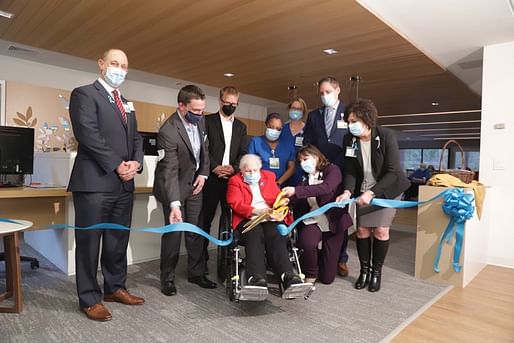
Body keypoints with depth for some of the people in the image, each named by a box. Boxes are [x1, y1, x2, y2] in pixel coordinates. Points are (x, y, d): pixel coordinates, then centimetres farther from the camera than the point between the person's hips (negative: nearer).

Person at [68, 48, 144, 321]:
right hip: (95, 182, -7)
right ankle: (89, 299, 15)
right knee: (89, 242, 2)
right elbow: (88, 134, -13)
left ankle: (115, 288, 28)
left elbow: (135, 138, 17)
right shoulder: (84, 94, -1)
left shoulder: (126, 104, 21)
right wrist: (116, 166, -14)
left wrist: (136, 162, -3)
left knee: (119, 241, 13)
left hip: (123, 184, 7)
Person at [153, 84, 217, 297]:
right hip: (173, 185, -6)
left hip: (194, 183, 6)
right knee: (174, 231, -3)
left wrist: (203, 173, -1)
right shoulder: (168, 131, -27)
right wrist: (174, 204, -39)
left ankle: (196, 273, 23)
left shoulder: (200, 120, -6)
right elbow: (170, 171, -32)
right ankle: (167, 277, 15)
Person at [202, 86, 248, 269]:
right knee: (205, 218, 3)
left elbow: (243, 153, 9)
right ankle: (201, 257, 14)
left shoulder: (241, 126, 17)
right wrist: (215, 168, -14)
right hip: (211, 178, -3)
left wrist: (233, 168, -8)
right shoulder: (207, 121, 5)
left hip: (232, 178, 3)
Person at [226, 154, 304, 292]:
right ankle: (256, 278, -49)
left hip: (270, 218, 2)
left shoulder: (268, 176, 23)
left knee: (276, 236, -30)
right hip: (247, 219, -2)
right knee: (255, 236, -34)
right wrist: (257, 211, -18)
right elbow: (236, 204, -2)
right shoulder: (235, 181, 14)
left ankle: (288, 276, -45)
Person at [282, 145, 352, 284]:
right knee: (306, 243, -34)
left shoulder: (332, 170, -4)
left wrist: (296, 191, -34)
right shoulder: (306, 178, 10)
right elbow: (299, 202, -2)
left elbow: (326, 188, -26)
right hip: (313, 221, 3)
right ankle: (310, 275, -3)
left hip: (333, 221, -3)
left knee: (327, 277, 1)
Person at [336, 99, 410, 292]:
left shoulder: (386, 136, -21)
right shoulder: (349, 140, -10)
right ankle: (364, 270, 19)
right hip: (363, 190, 3)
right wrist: (347, 191, -26)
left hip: (386, 189, -3)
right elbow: (350, 170, -8)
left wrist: (372, 193, -32)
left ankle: (376, 272, 13)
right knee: (362, 230, 2)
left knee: (381, 230, -5)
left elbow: (392, 172, -22)